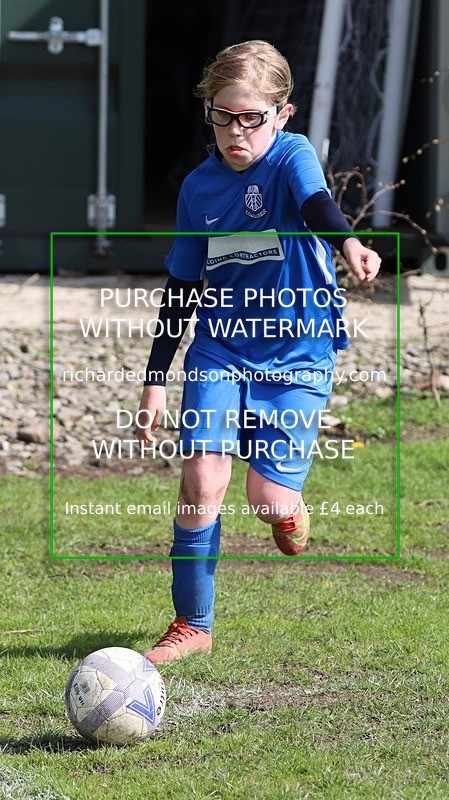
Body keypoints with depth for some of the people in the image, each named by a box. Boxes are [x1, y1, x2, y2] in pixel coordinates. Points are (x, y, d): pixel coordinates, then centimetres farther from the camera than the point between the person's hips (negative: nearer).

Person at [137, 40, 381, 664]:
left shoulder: (293, 157, -8)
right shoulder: (199, 187, 4)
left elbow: (317, 202, -32)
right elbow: (182, 286, 12)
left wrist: (347, 243, -55)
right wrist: (156, 378, 10)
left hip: (298, 356, -3)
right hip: (220, 352, 3)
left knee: (269, 499, -11)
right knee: (201, 479, -12)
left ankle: (289, 505, 28)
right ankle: (192, 624, 1)